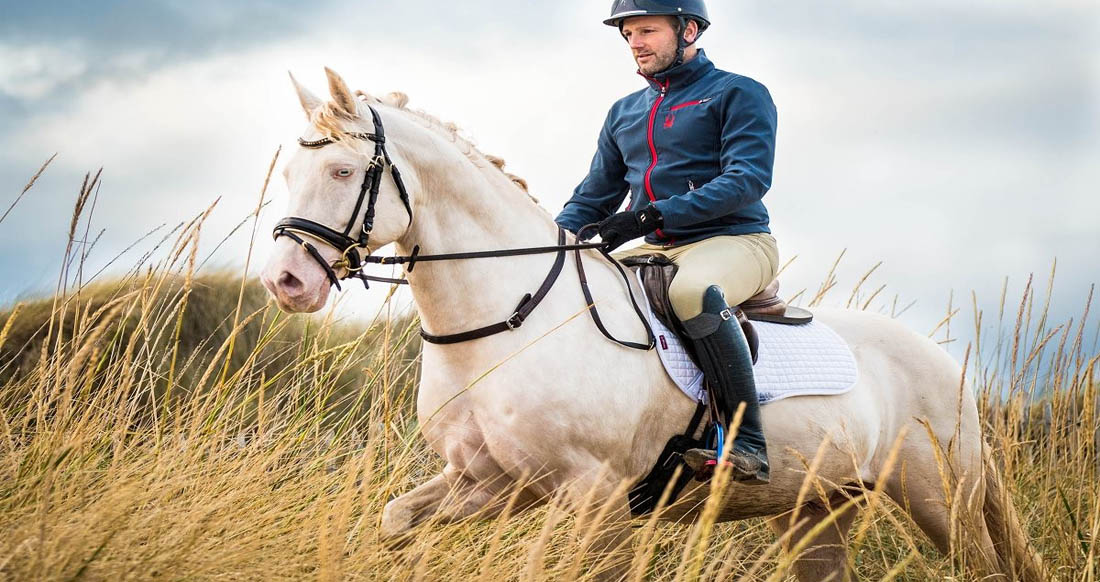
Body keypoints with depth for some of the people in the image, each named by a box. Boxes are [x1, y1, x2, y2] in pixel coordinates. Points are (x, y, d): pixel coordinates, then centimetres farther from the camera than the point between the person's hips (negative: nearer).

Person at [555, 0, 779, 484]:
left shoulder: (738, 94, -1)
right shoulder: (624, 113, 20)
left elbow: (747, 179, -16)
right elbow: (593, 198, 21)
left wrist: (655, 214, -25)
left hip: (734, 242, -7)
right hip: (653, 250, 7)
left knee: (692, 291, -40)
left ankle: (745, 444, -37)